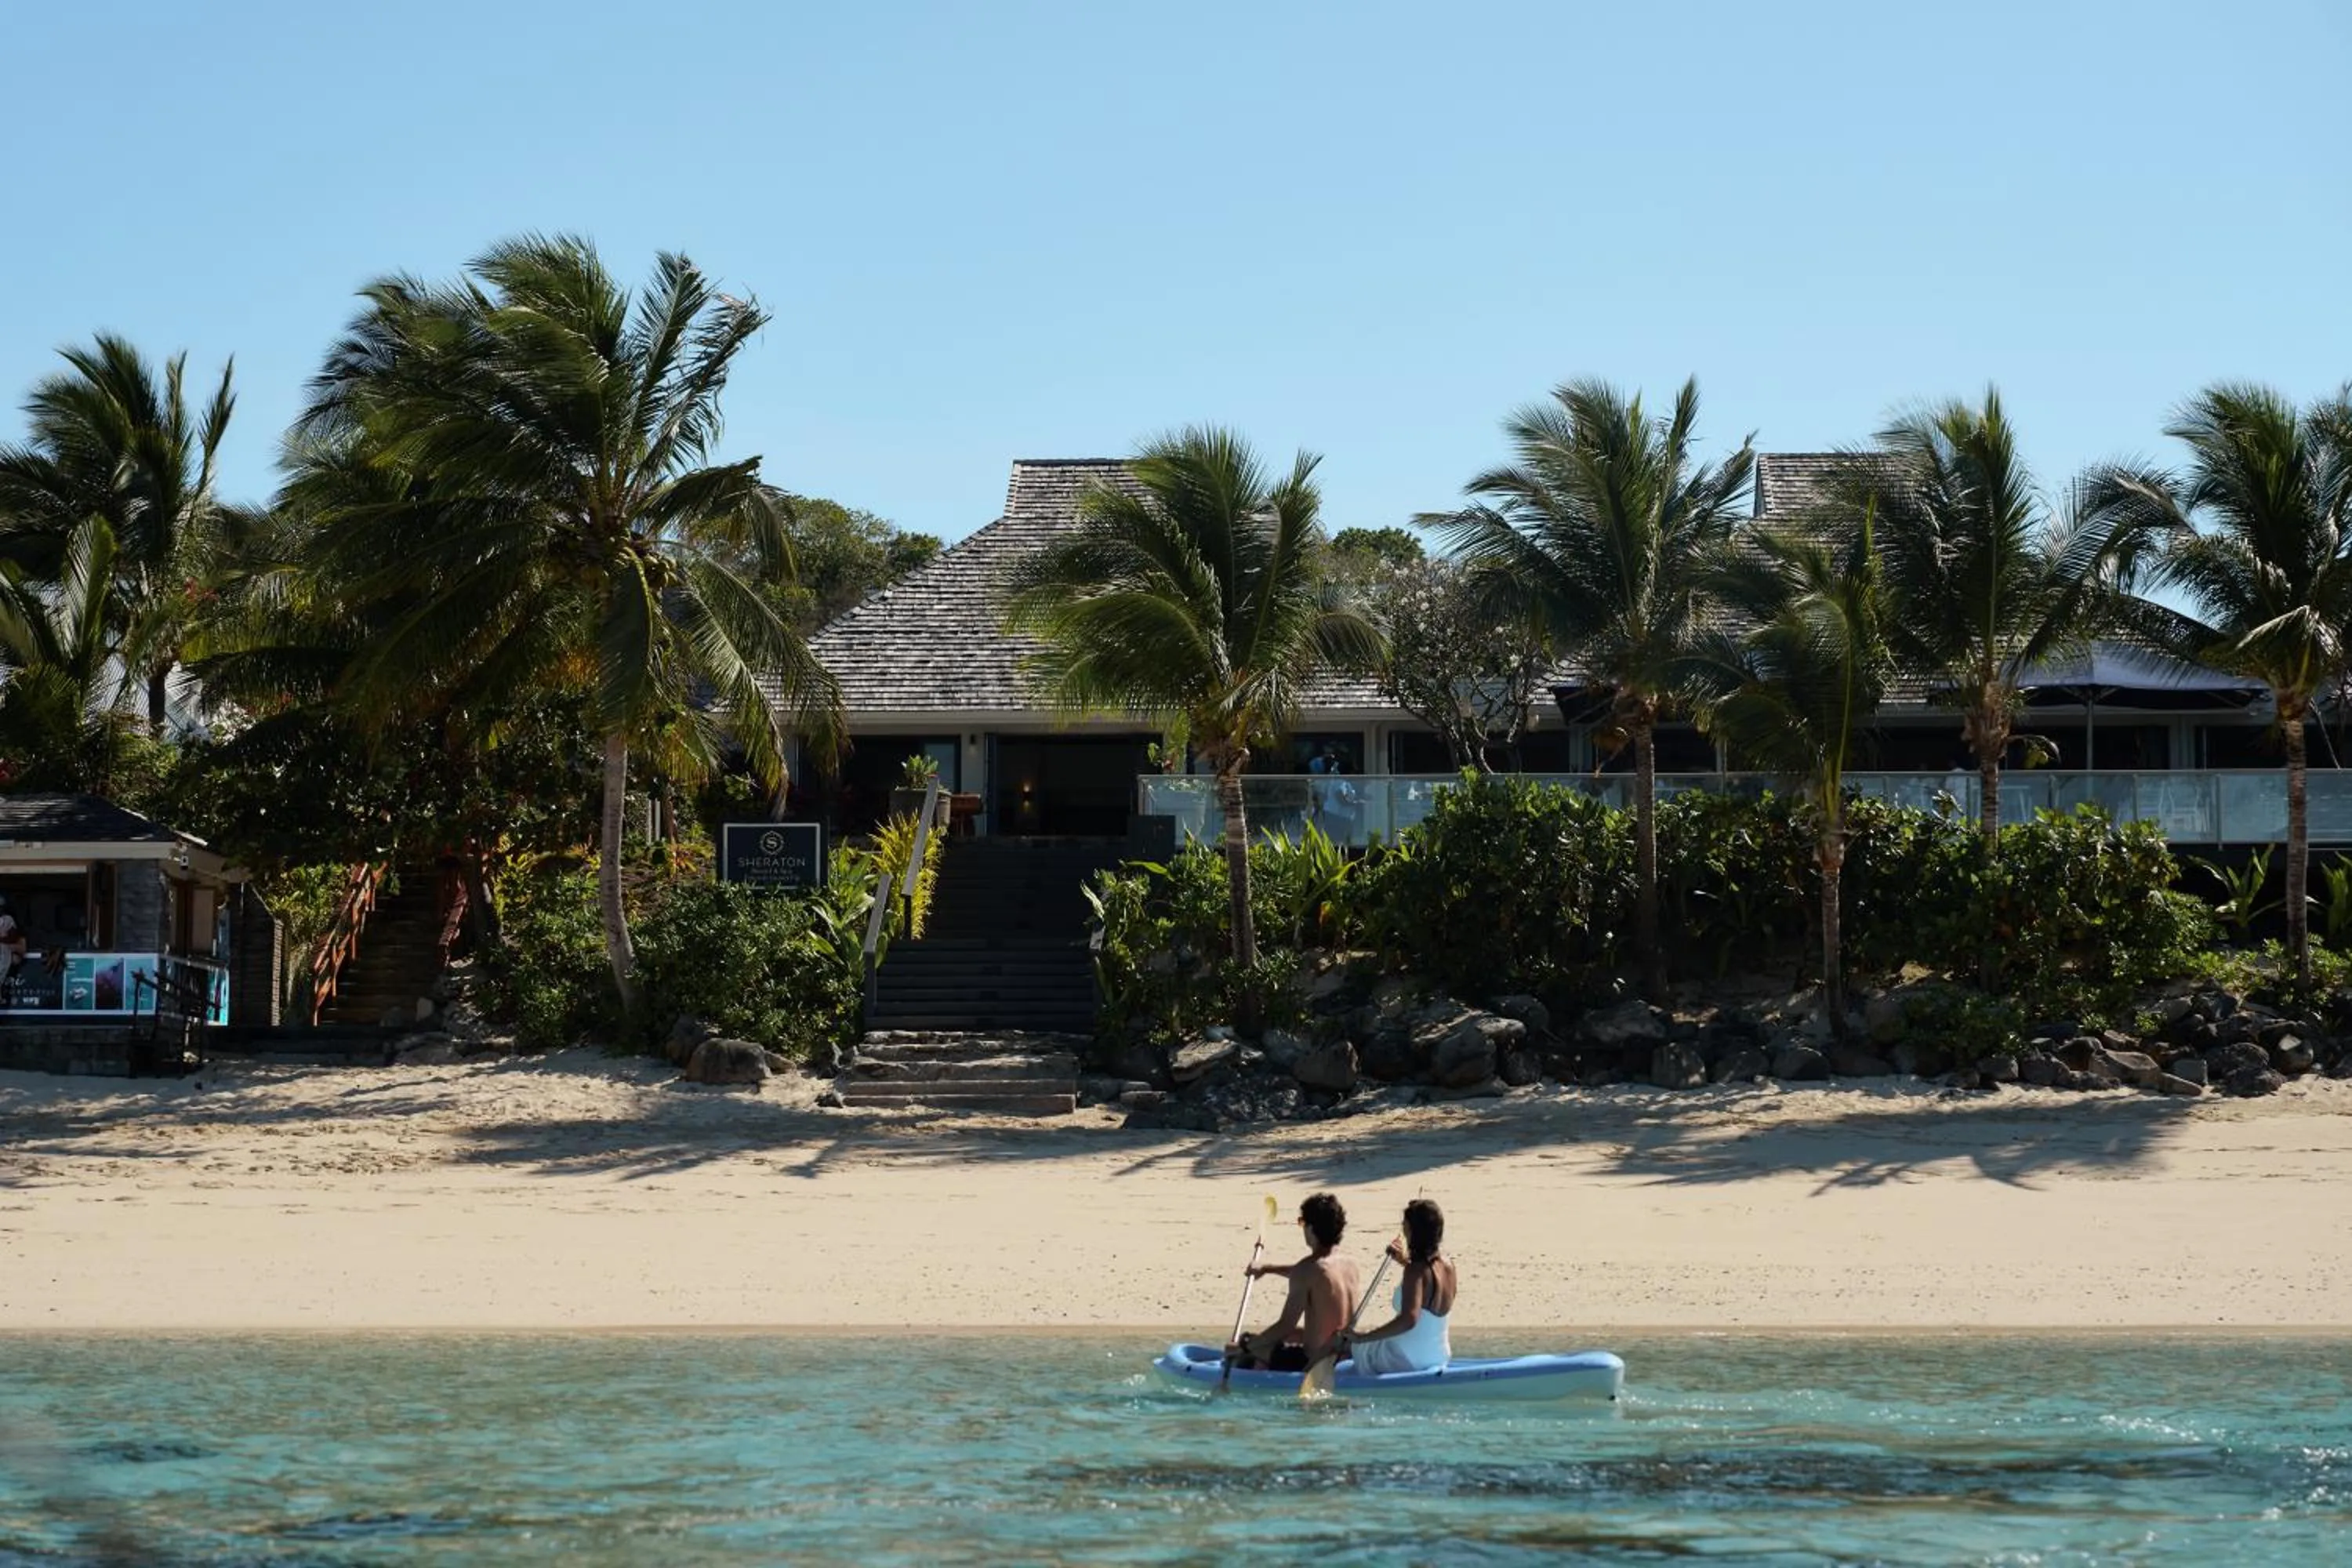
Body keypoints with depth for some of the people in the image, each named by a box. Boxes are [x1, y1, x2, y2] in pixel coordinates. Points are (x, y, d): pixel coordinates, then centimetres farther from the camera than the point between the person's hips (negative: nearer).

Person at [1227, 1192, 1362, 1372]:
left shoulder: (1306, 1270, -19)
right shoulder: (1349, 1267, 4)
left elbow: (1286, 1326, -17)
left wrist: (1244, 1347, -7)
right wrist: (1268, 1268, 38)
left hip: (1314, 1364, -7)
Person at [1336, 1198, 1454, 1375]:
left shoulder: (1416, 1271, -26)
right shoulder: (1447, 1265, -2)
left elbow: (1409, 1319, -41)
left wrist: (1363, 1338, -38)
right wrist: (1406, 1261, 26)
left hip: (1406, 1361, -8)